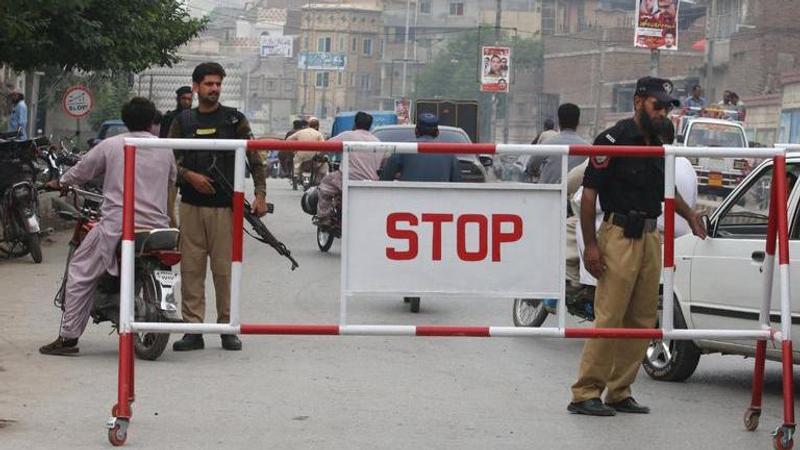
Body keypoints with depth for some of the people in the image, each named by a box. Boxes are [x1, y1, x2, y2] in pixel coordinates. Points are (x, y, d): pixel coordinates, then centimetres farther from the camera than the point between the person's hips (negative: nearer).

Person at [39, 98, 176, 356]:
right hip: (156, 226, 3)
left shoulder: (111, 146, 0)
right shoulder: (165, 149, 8)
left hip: (117, 225, -3)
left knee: (80, 273, 5)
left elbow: (82, 170, 11)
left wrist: (60, 183, 31)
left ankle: (68, 336, 0)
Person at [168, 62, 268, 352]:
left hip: (225, 206, -2)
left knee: (225, 270, -2)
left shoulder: (235, 120, 7)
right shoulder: (183, 121, 12)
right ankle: (193, 329, 4)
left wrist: (260, 194, -7)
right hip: (191, 206, 2)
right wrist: (189, 176, -11)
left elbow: (254, 159, 4)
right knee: (191, 269, 0)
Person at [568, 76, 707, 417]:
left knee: (642, 320, 8)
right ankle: (585, 394, -7)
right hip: (619, 236, -8)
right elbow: (589, 193, -11)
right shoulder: (613, 140, -8)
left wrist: (691, 217, 17)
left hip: (650, 238, 8)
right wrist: (590, 245, -16)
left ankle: (619, 392, 15)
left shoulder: (656, 145, 16)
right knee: (609, 318, -11)